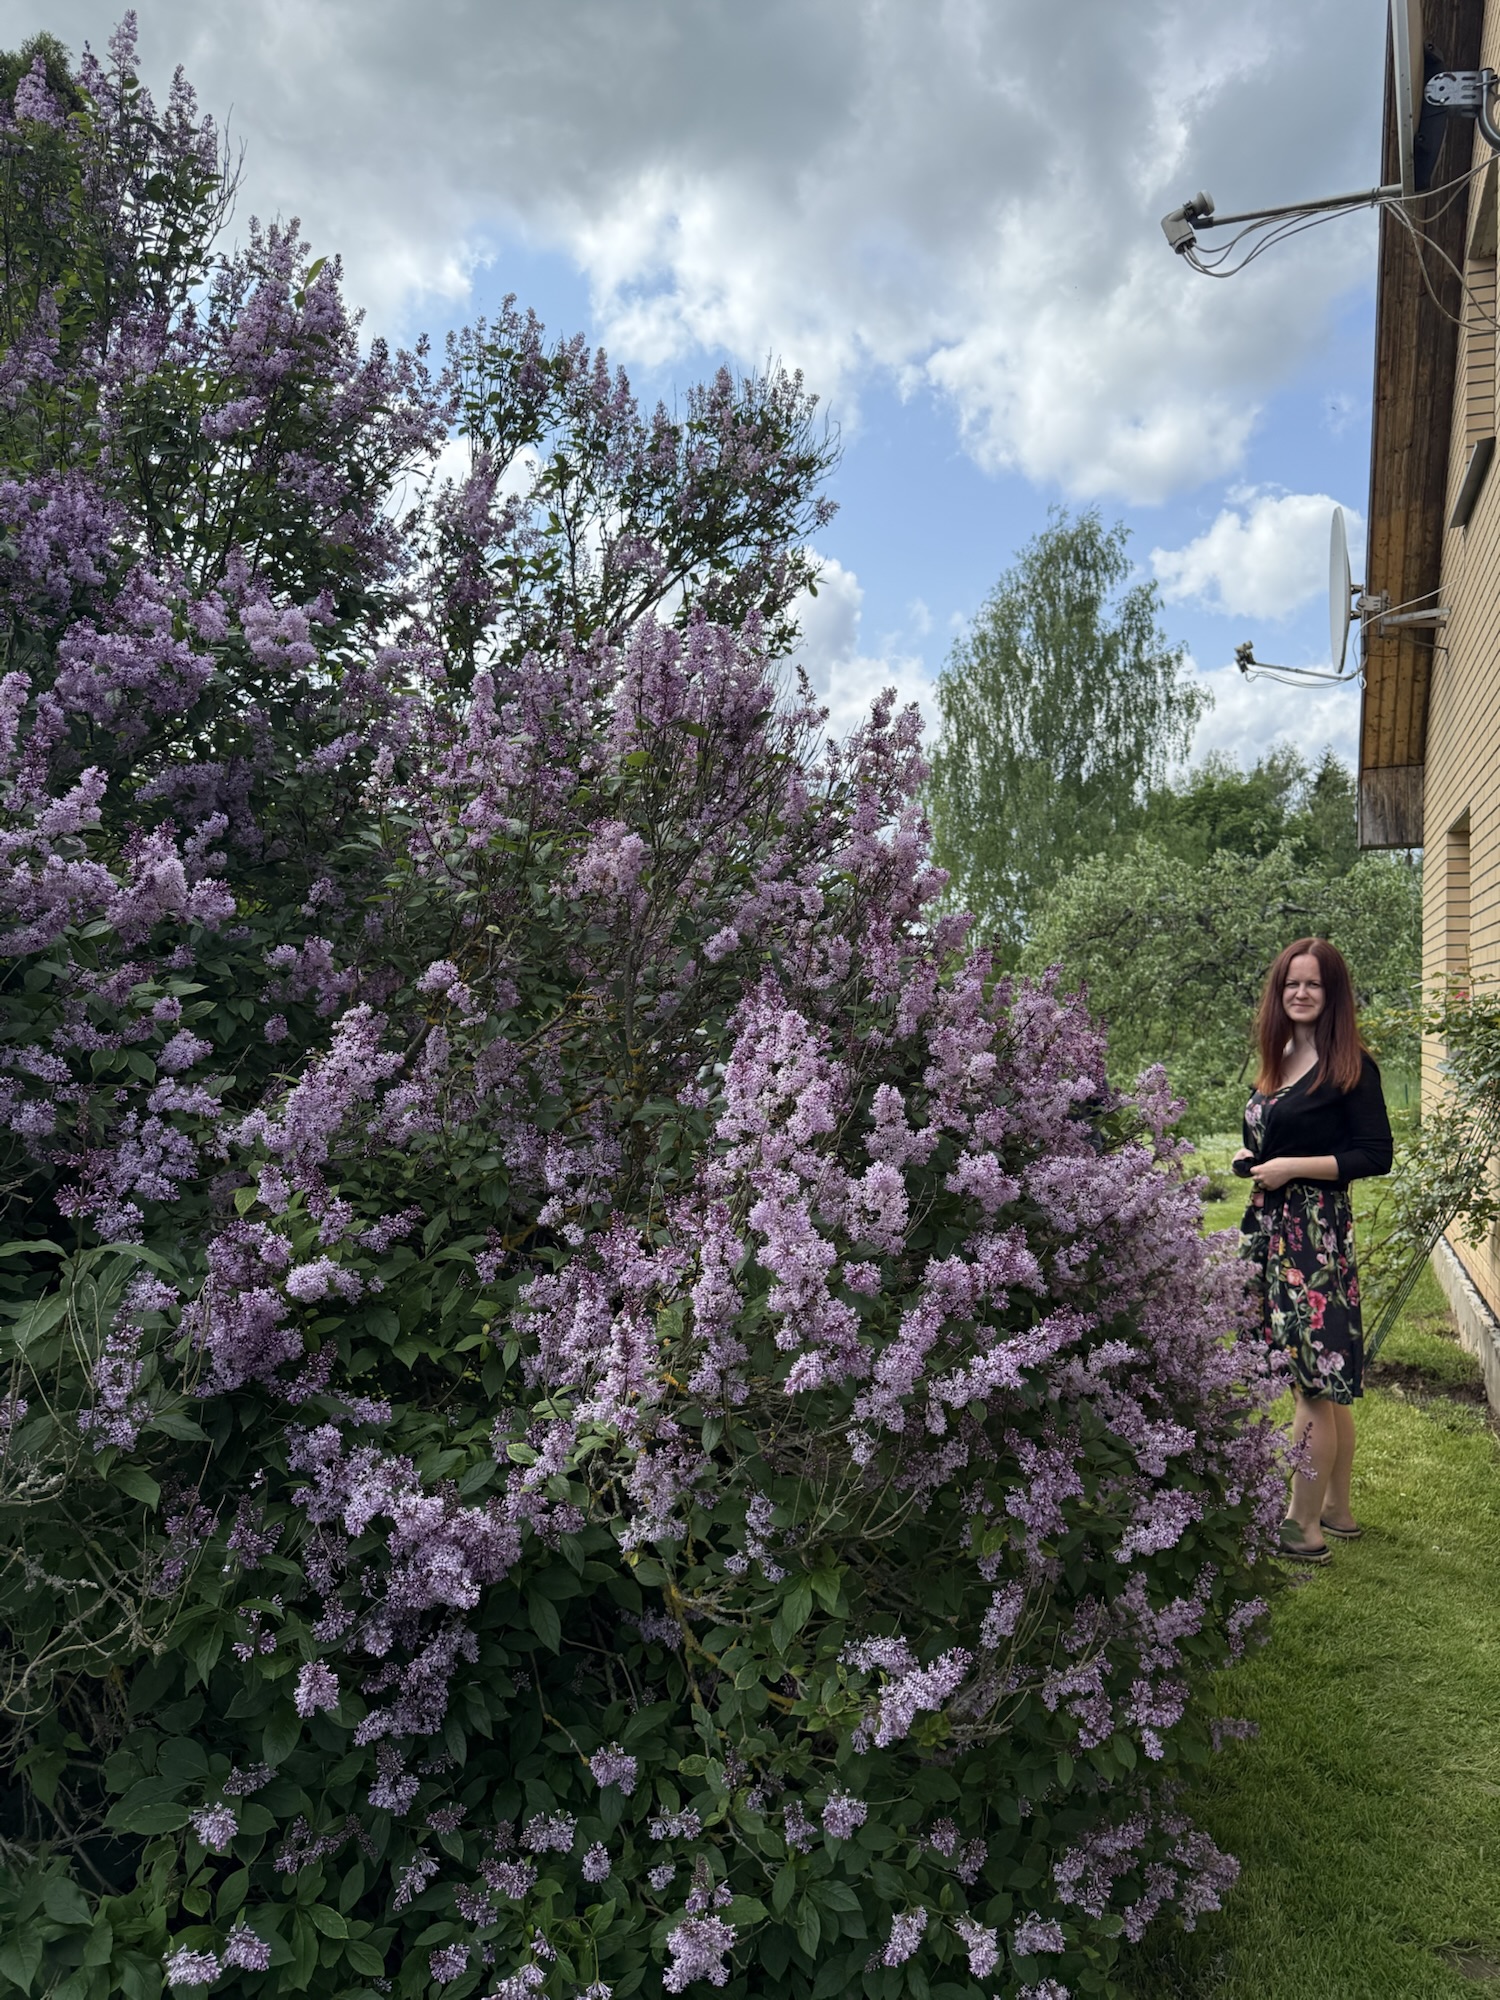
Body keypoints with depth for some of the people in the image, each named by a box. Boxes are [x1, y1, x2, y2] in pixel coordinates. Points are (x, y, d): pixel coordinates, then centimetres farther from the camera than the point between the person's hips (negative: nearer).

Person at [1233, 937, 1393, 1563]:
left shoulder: (1351, 1067, -9)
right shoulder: (1279, 1062, 14)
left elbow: (1376, 1155, -13)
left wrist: (1292, 1168, -15)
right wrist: (1249, 1157, 4)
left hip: (1316, 1234, -8)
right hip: (1271, 1229, 8)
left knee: (1314, 1382, -2)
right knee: (1325, 1384, 15)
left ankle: (1303, 1529, 6)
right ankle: (1337, 1510, 26)